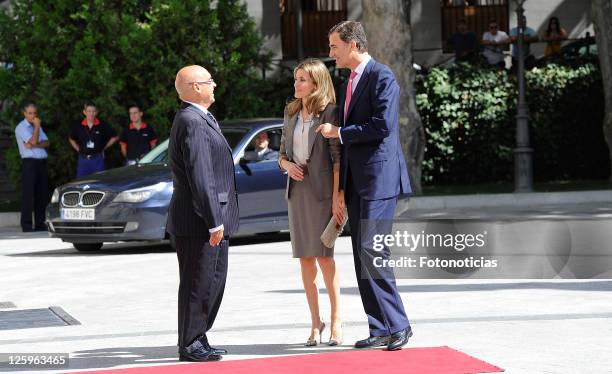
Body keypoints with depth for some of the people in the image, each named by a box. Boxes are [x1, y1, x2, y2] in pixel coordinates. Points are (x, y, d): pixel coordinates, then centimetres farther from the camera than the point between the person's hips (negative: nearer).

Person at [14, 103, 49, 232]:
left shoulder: (38, 127, 20)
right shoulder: (21, 127, -3)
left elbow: (46, 143, 7)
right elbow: (33, 141, -16)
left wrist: (34, 145, -11)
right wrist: (36, 126, -4)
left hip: (42, 162, 7)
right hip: (29, 162, -7)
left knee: (42, 195, 6)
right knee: (28, 195, -8)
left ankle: (40, 224, 11)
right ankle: (26, 225, -8)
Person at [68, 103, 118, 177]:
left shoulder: (102, 126, -3)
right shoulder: (78, 127, 3)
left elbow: (114, 137, 8)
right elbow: (71, 139, 20)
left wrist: (103, 148, 5)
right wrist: (78, 149, 10)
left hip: (97, 160, -1)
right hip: (83, 159, 2)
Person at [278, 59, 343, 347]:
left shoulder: (329, 112, -7)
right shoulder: (291, 113, 12)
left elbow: (337, 157, -10)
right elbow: (282, 152, 19)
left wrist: (337, 197, -16)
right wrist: (287, 165, -5)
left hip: (321, 190, -6)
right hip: (297, 189, 6)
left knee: (324, 256, -7)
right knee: (305, 258, 6)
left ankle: (336, 321, 1)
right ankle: (315, 322, 12)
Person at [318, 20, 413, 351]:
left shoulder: (382, 77, -9)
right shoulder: (349, 84, 20)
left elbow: (382, 125, -20)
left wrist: (339, 133, -10)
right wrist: (342, 185, 21)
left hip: (379, 179, -9)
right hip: (355, 183, 9)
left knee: (372, 253, -15)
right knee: (362, 260, 6)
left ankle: (398, 324, -8)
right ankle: (381, 330, 9)